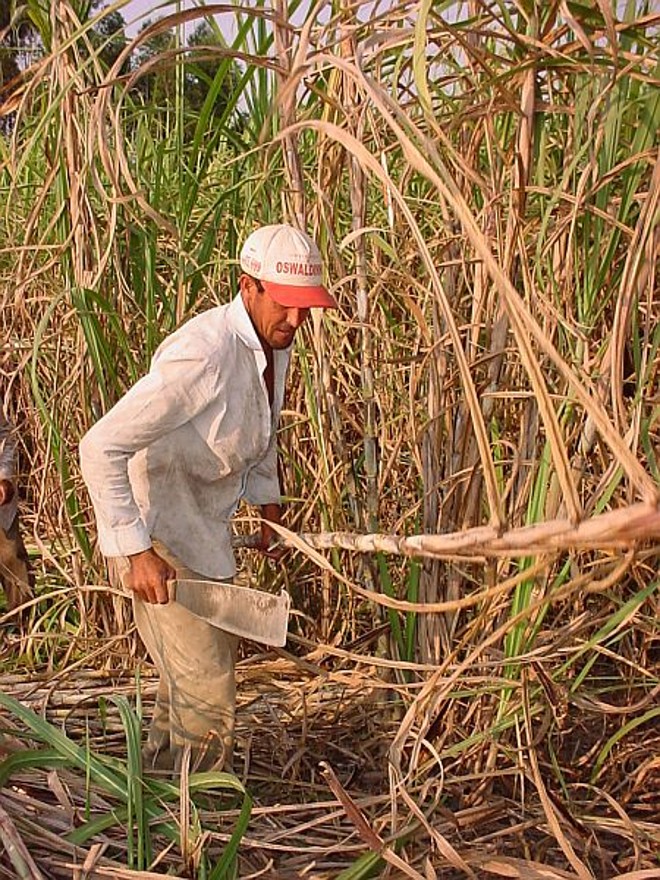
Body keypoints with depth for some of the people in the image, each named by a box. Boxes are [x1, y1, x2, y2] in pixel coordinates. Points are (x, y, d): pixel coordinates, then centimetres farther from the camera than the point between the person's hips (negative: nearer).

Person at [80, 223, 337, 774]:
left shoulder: (275, 341, -1)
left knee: (210, 663, 25)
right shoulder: (203, 355, -31)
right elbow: (101, 448, -32)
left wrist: (269, 505, 15)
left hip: (202, 530, 10)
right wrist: (137, 551, -32)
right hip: (156, 539, -10)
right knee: (207, 700, -6)